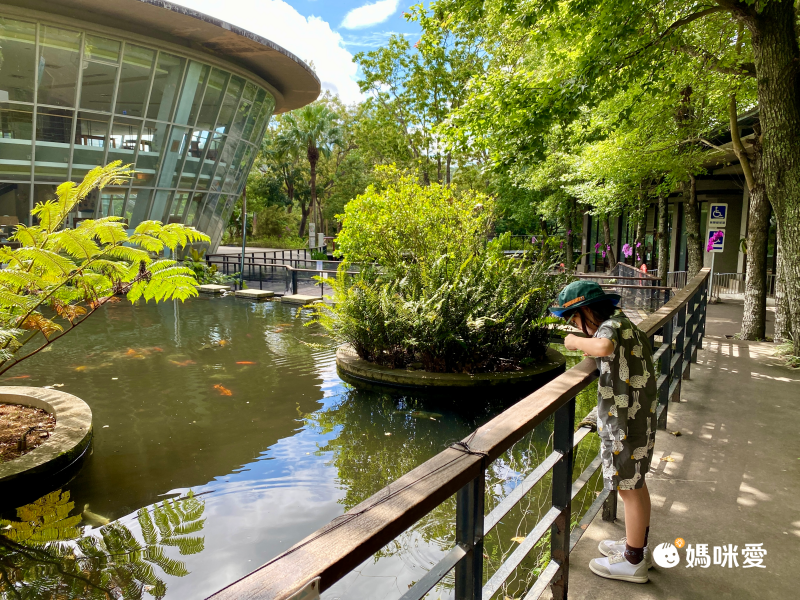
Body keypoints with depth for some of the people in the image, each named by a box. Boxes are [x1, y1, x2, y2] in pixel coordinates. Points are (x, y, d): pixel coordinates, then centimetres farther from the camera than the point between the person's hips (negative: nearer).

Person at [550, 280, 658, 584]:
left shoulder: (611, 325, -19)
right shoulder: (624, 324, 9)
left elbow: (604, 346, -42)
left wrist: (576, 341, -25)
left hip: (625, 421, -10)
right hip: (639, 417, 10)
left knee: (629, 488, 2)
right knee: (636, 483, 21)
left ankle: (633, 562, 16)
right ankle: (638, 546, 38)